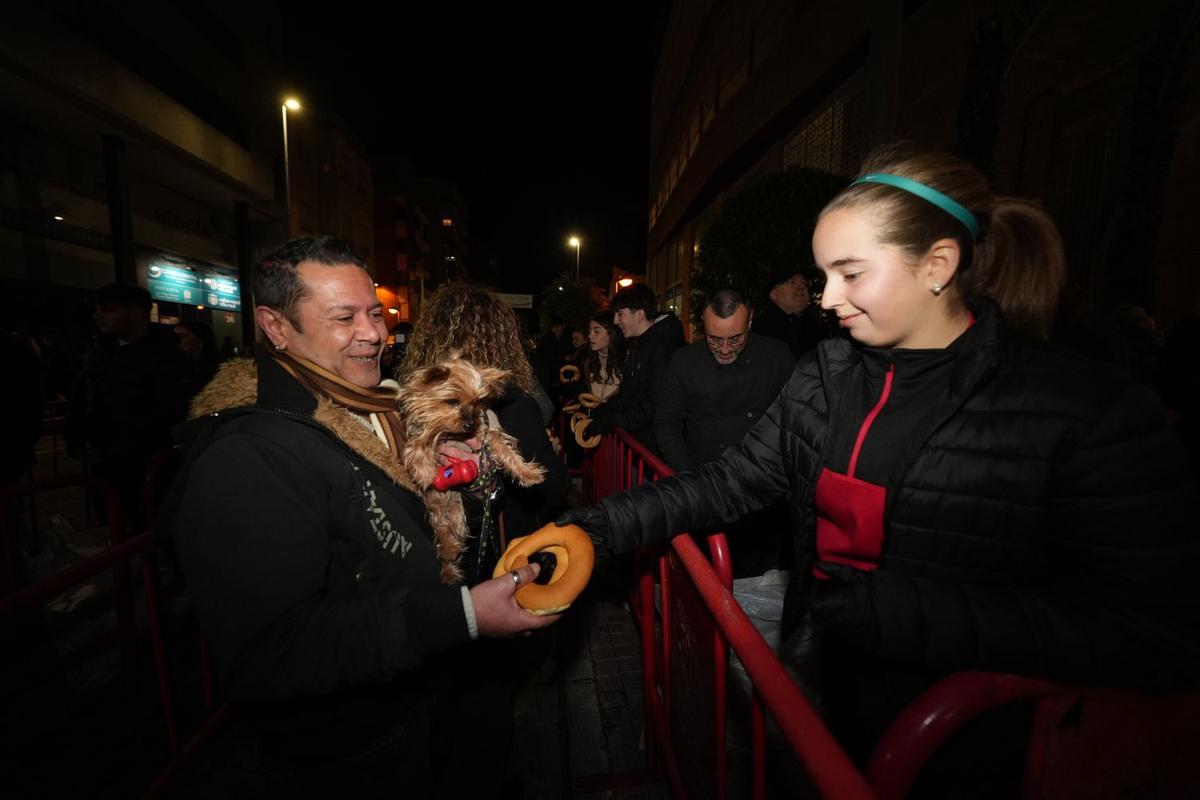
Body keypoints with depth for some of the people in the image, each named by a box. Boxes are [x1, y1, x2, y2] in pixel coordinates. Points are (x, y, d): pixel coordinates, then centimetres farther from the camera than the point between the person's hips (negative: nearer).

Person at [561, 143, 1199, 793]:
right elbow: (729, 484, -7)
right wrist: (603, 525, -16)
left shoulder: (1090, 412, -18)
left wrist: (897, 609, -29)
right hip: (829, 680, 4)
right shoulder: (825, 375, -5)